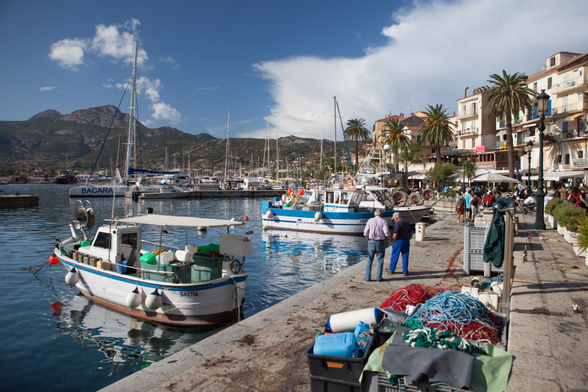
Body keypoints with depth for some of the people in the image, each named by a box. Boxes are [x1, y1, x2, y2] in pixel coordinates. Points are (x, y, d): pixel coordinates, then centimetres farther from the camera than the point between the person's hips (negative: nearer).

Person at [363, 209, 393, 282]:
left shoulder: (370, 220, 3)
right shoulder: (384, 221, 0)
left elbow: (365, 233, -1)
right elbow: (387, 233, -13)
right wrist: (391, 240, 3)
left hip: (371, 242, 1)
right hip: (380, 243, -1)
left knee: (370, 260, 8)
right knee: (380, 261, 9)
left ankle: (368, 277, 6)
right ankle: (379, 277, 10)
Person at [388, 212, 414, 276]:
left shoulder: (397, 223, -16)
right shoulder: (407, 223, 8)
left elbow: (395, 234, -21)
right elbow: (412, 232, 12)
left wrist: (393, 241, -7)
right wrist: (408, 239, 15)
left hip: (398, 241, -6)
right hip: (406, 241, 6)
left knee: (394, 256, 8)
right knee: (405, 257, 9)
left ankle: (391, 270, 20)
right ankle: (405, 271, 9)